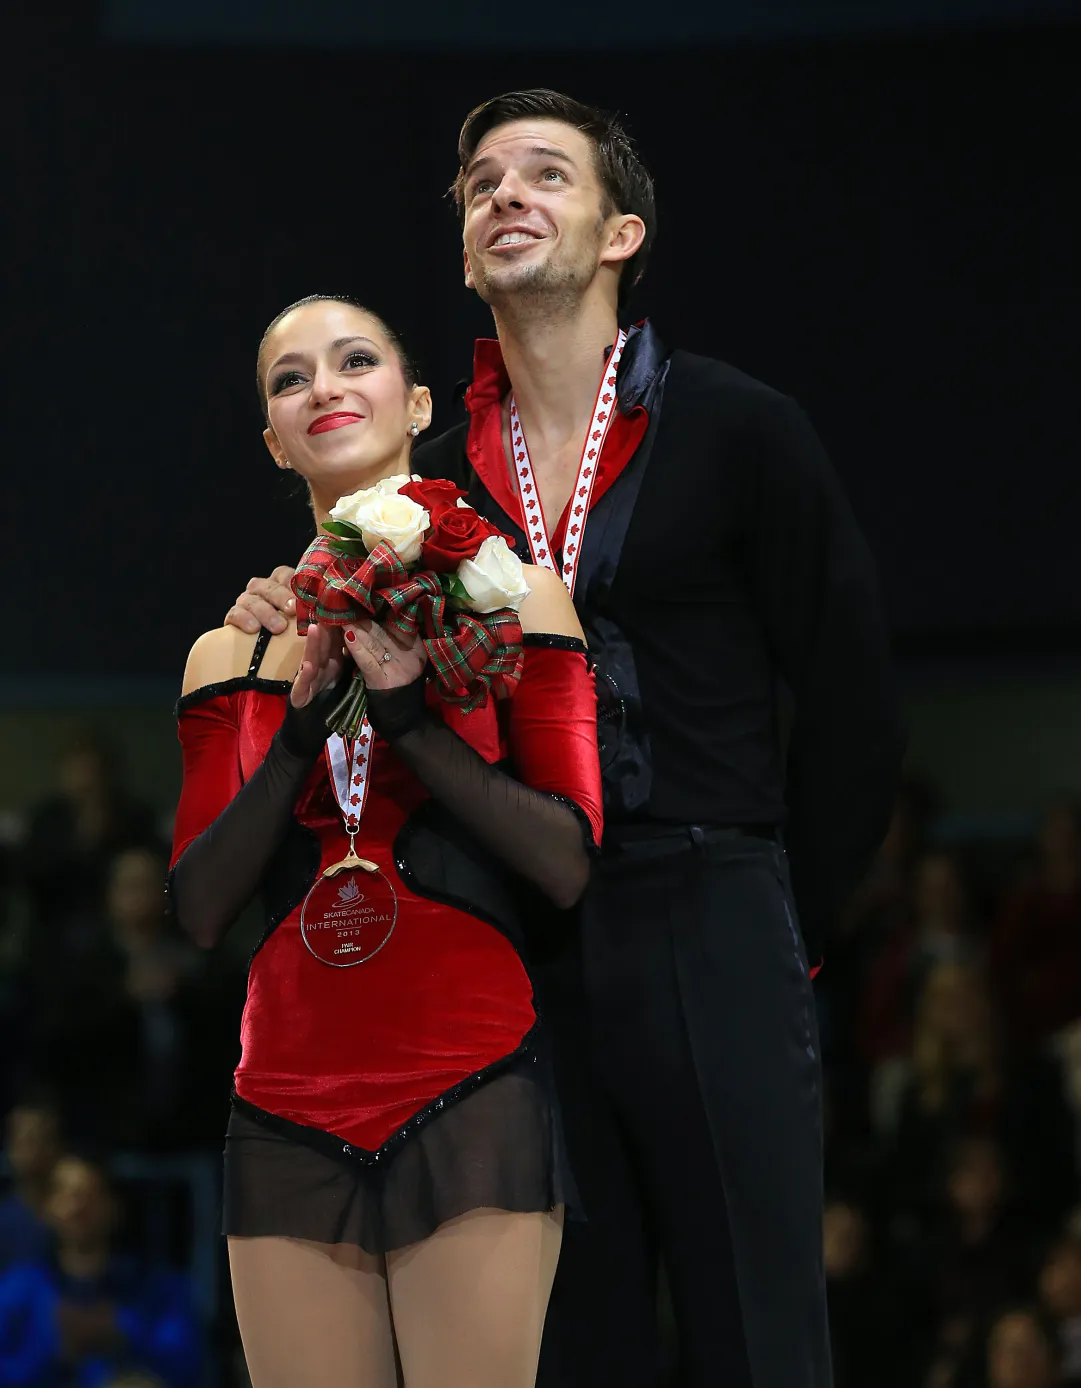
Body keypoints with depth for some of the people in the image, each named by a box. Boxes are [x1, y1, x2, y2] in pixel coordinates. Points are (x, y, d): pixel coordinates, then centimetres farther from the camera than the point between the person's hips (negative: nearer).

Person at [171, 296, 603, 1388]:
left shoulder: (505, 592, 3)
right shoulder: (233, 654, 12)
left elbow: (570, 867, -4)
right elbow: (199, 908, 6)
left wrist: (408, 712, -11)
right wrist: (302, 728, -5)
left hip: (471, 1095, -3)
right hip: (290, 1118, 3)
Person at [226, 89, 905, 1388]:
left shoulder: (739, 433, 1)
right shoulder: (436, 477, 12)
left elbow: (848, 697, 2)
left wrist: (787, 924, 1)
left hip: (707, 935, -4)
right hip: (517, 956, 4)